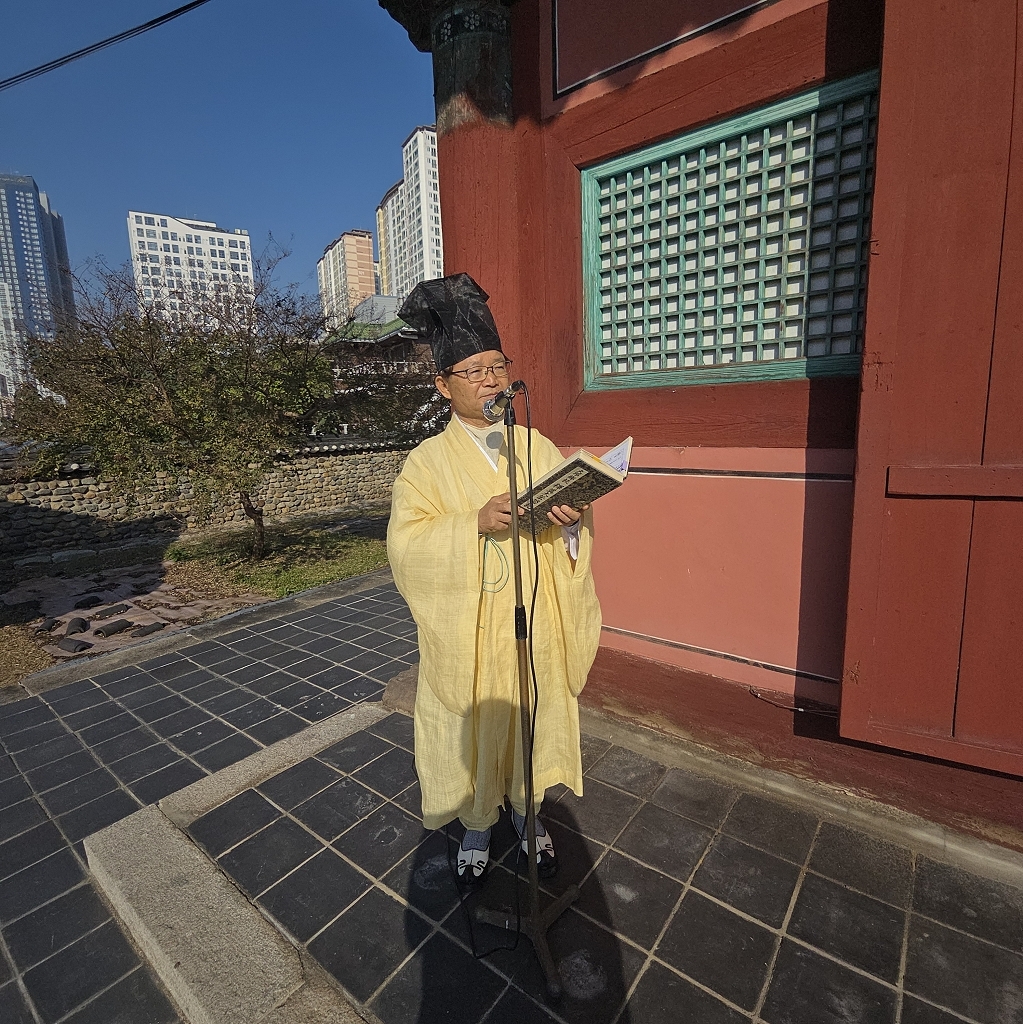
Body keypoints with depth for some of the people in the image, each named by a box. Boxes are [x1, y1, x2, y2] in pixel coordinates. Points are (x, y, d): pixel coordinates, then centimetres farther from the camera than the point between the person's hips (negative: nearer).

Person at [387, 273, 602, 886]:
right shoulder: (429, 462, -6)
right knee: (474, 730, 14)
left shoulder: (539, 447, 3)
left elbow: (577, 522, 4)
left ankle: (527, 813, 46)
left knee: (534, 721, 18)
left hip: (537, 626, 3)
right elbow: (405, 544, -15)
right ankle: (477, 828, 42)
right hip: (470, 633, -2)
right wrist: (476, 523, -29)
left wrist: (573, 518, -20)